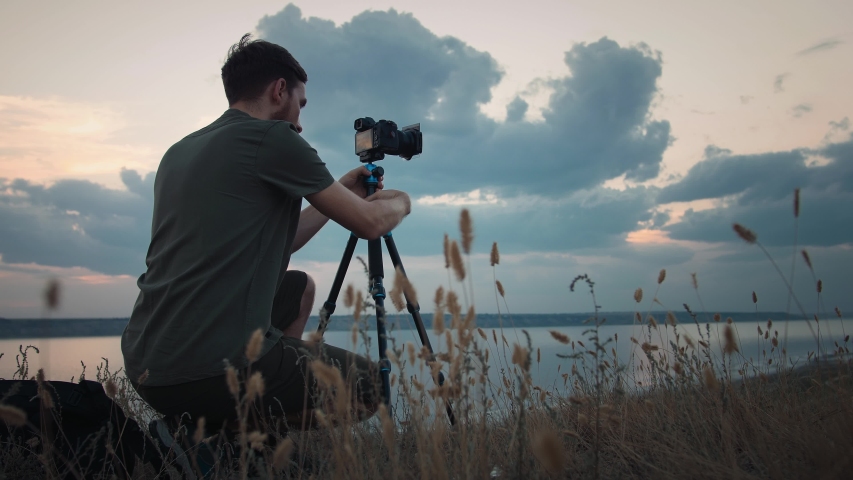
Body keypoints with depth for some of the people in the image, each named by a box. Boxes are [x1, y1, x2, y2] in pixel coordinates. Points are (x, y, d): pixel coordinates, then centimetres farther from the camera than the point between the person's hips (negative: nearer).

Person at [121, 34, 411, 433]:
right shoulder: (273, 138, -7)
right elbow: (370, 223, 0)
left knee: (298, 287, 28)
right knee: (371, 385, 12)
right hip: (213, 370, -8)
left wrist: (341, 192, 30)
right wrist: (400, 202, 23)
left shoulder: (179, 152, 17)